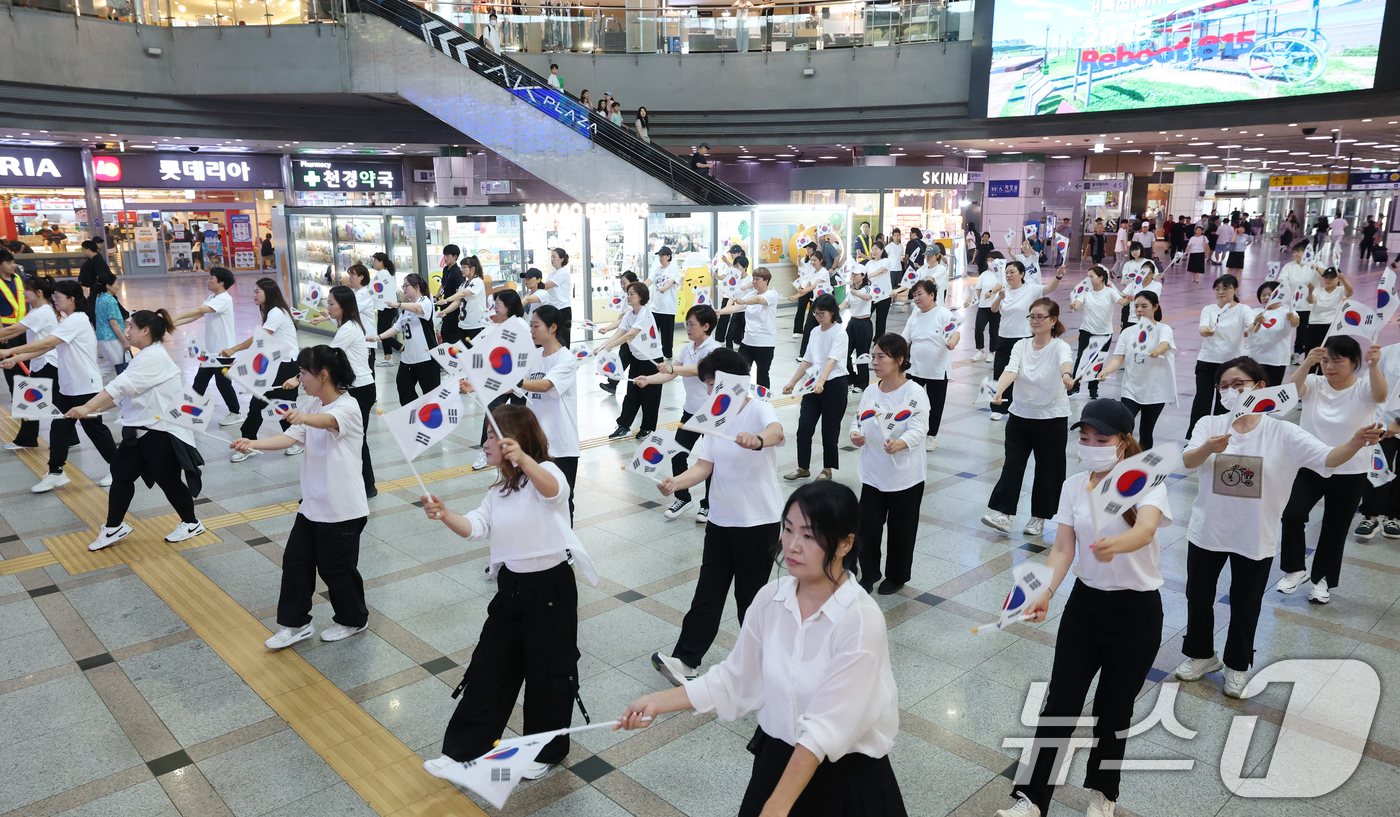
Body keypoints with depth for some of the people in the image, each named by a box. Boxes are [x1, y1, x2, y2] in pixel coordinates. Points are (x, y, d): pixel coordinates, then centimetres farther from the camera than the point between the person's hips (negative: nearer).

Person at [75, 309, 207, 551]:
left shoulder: (154, 357, -18)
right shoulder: (146, 356, 13)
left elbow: (122, 386, -26)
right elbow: (125, 392, 12)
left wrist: (87, 407, -30)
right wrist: (96, 409, 1)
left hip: (162, 431, -9)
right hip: (142, 429, 10)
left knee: (168, 480, 4)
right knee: (121, 473, 9)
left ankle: (191, 523, 23)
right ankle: (114, 527, 21)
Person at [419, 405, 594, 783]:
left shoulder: (545, 472, -13)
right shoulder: (498, 490, 11)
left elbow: (552, 489, -39)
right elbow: (475, 527, -3)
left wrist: (523, 459, -57)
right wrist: (446, 516, -24)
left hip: (551, 586, -7)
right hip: (511, 586, 7)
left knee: (548, 671, 9)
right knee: (488, 670, 11)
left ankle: (545, 751, 30)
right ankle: (461, 752, 23)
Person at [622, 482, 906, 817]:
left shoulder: (861, 620, -23)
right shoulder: (770, 599, -8)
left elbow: (827, 728, -23)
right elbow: (735, 679, 0)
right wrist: (659, 702, -5)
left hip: (849, 771, -4)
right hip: (779, 754, 4)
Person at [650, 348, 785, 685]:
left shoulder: (758, 409, -13)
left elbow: (777, 432, -37)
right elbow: (704, 466, 0)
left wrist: (758, 440, -61)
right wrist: (676, 482, -20)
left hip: (760, 520, -5)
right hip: (721, 518, 6)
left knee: (750, 593, 7)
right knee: (708, 591, 6)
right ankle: (684, 660, 8)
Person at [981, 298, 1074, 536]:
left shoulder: (1060, 347, -11)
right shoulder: (1021, 346, 0)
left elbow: (1065, 363, -35)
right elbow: (1010, 371, -17)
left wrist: (1066, 376, -59)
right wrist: (998, 391, -37)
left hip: (1052, 418, -3)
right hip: (1021, 415, 3)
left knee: (1047, 470, 7)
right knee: (1012, 464, 1)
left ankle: (1039, 517, 22)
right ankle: (1002, 513, 3)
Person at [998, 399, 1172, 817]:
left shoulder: (1147, 482, -14)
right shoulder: (1073, 487, -2)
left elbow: (1145, 529, -35)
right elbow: (1062, 549, -5)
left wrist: (1114, 545, -57)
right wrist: (1046, 592, -22)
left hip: (1137, 611, -3)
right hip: (1085, 602, 3)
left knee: (1114, 708, 10)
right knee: (1060, 702, 2)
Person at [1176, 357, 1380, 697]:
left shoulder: (1282, 433, -10)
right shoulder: (1210, 425, -9)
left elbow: (1327, 458, -21)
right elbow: (1188, 461, -24)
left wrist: (1355, 443, -41)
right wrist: (1208, 448, -46)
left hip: (1255, 539, -1)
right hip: (1207, 532, 1)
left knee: (1245, 605, 15)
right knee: (1198, 598, 17)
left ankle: (1237, 665, 39)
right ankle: (1201, 655, 41)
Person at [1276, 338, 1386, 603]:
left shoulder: (1363, 389, -9)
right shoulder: (1314, 384, -4)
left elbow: (1380, 395, -33)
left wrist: (1374, 366, -52)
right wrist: (1307, 363, -44)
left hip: (1350, 474, -1)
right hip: (1309, 467, 1)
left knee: (1335, 529, 10)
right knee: (1292, 515, -16)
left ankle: (1323, 579, 30)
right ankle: (1295, 569, 6)